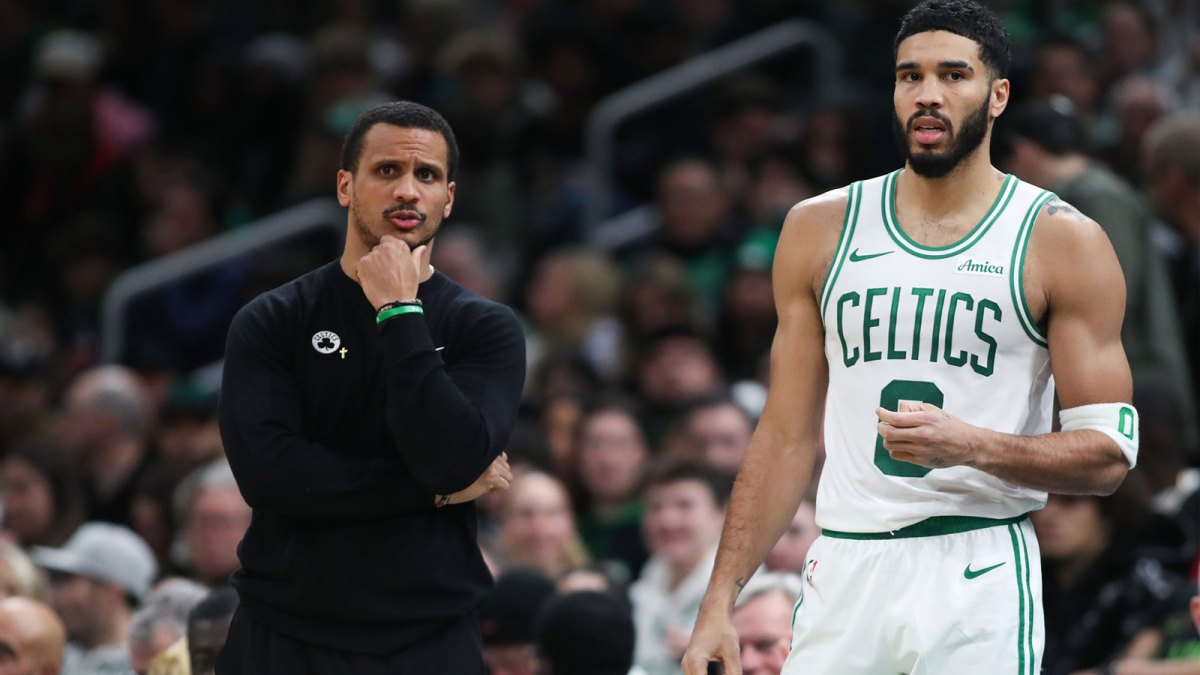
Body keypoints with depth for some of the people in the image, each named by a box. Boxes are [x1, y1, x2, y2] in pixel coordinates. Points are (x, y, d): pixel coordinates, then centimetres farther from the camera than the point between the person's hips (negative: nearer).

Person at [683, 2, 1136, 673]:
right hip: (847, 567, 2)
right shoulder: (820, 229, 9)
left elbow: (1108, 454, -3)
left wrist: (974, 445, -20)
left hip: (981, 579, -2)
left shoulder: (1063, 243, 0)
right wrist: (721, 599, 4)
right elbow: (787, 437, 11)